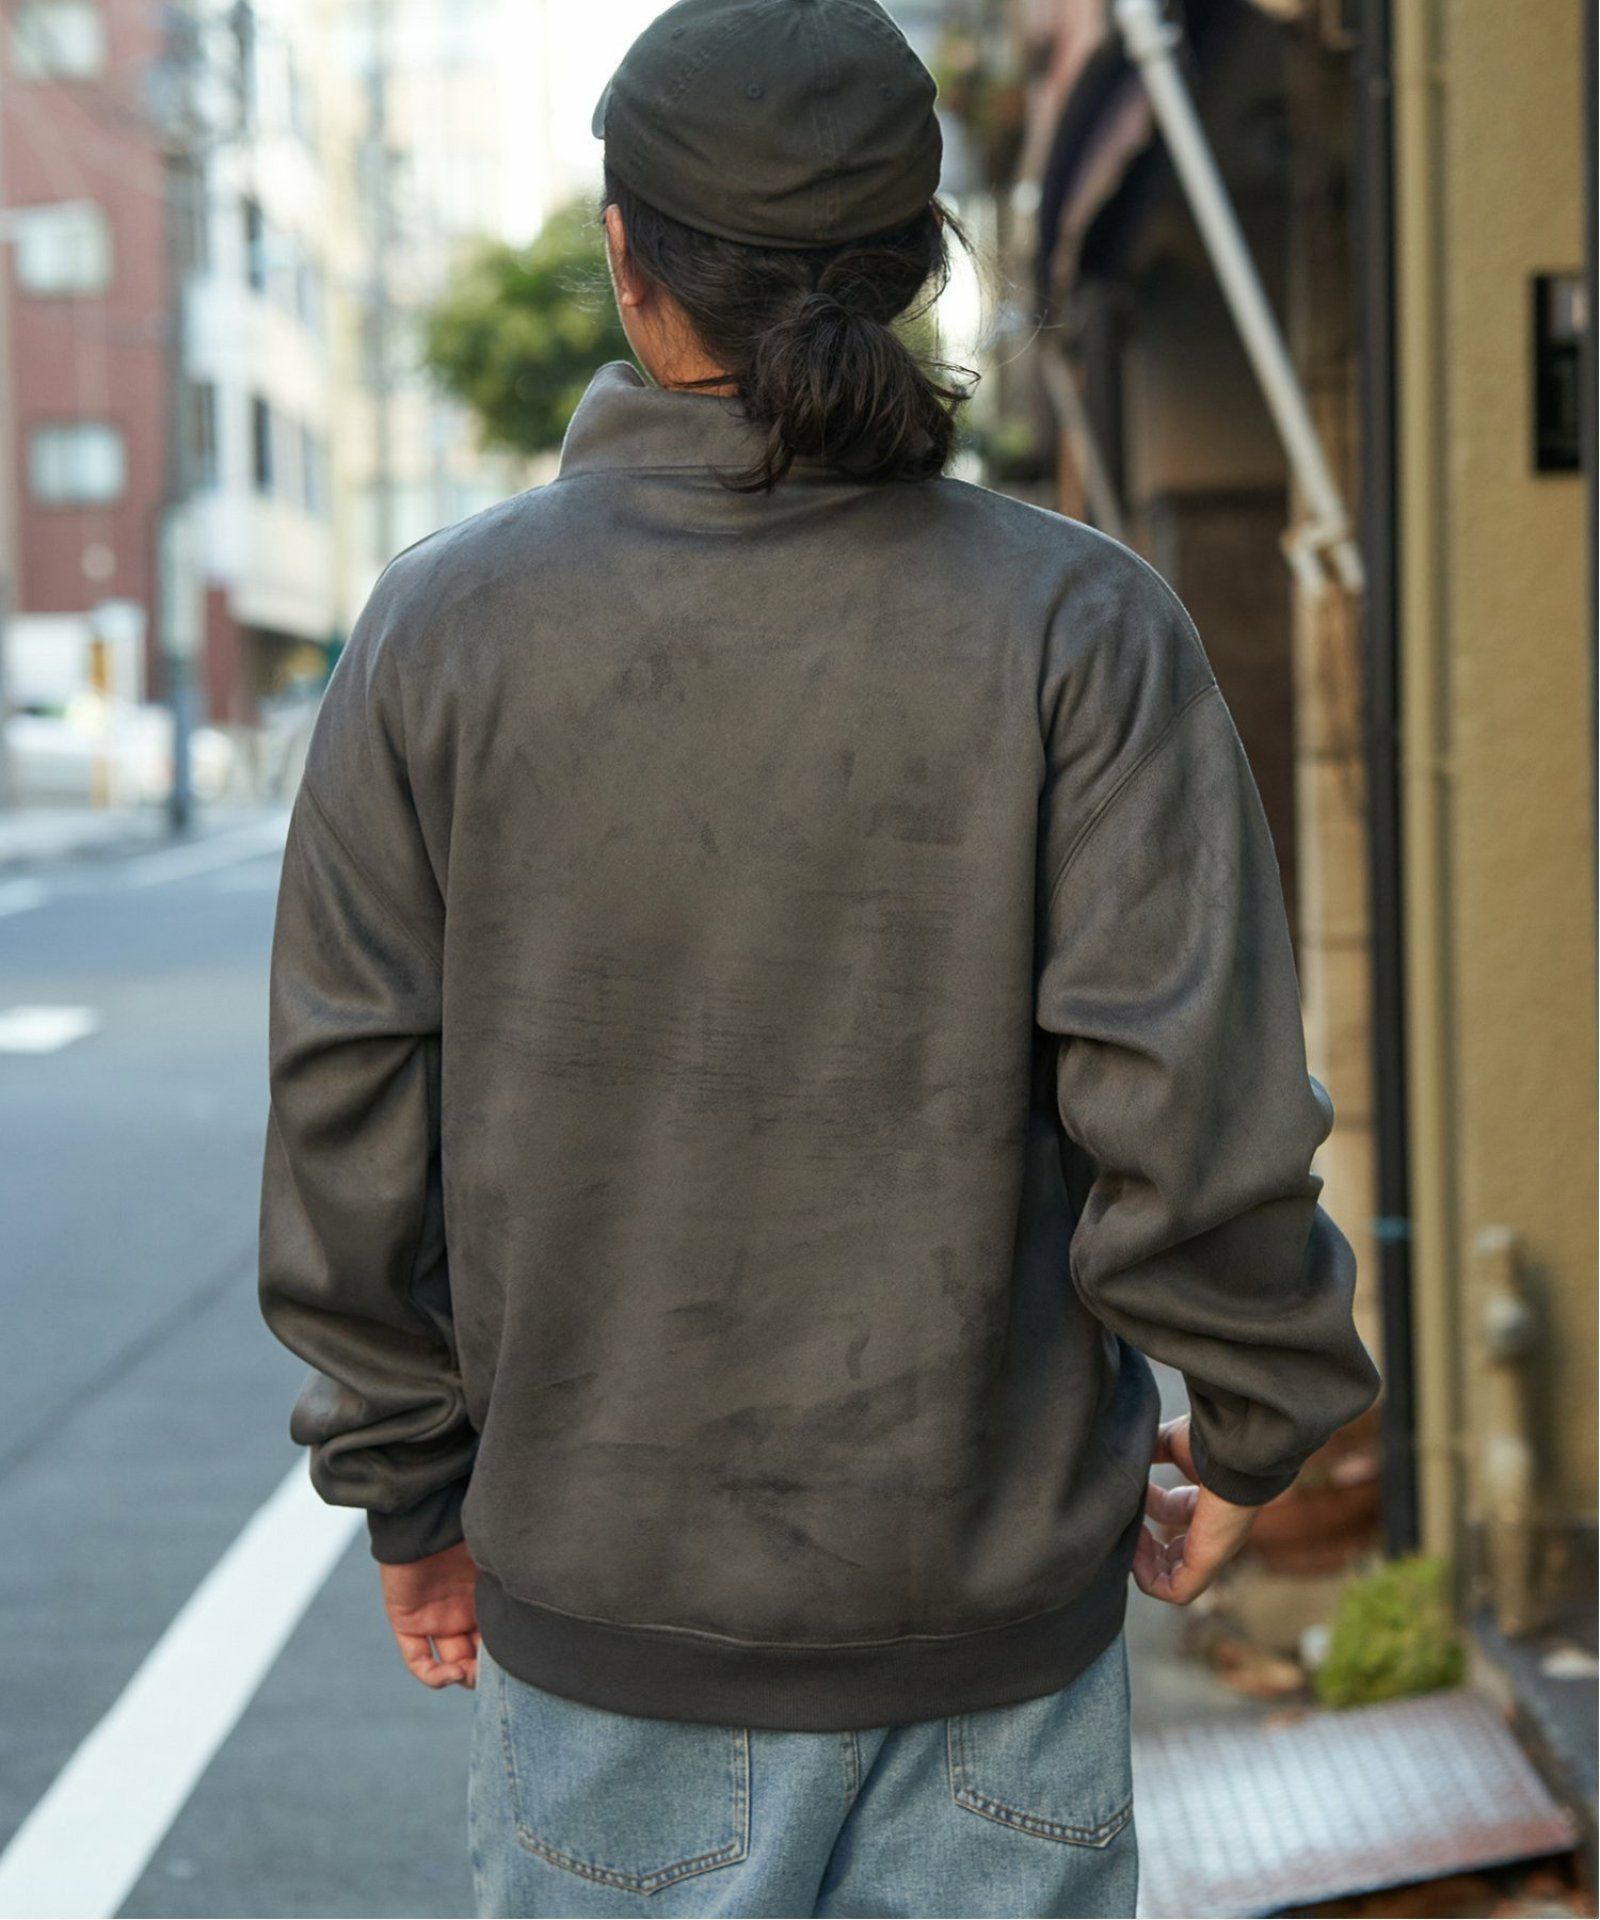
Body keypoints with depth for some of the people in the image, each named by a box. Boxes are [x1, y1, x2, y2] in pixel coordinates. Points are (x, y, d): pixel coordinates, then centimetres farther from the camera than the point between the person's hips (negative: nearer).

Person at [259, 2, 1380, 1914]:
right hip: (999, 1612, 0)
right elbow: (1192, 1105, -14)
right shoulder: (1085, 627, -9)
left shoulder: (443, 627, -6)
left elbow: (353, 1122, -3)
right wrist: (1253, 1420, 3)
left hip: (608, 1615, 1)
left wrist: (408, 1486, 9)